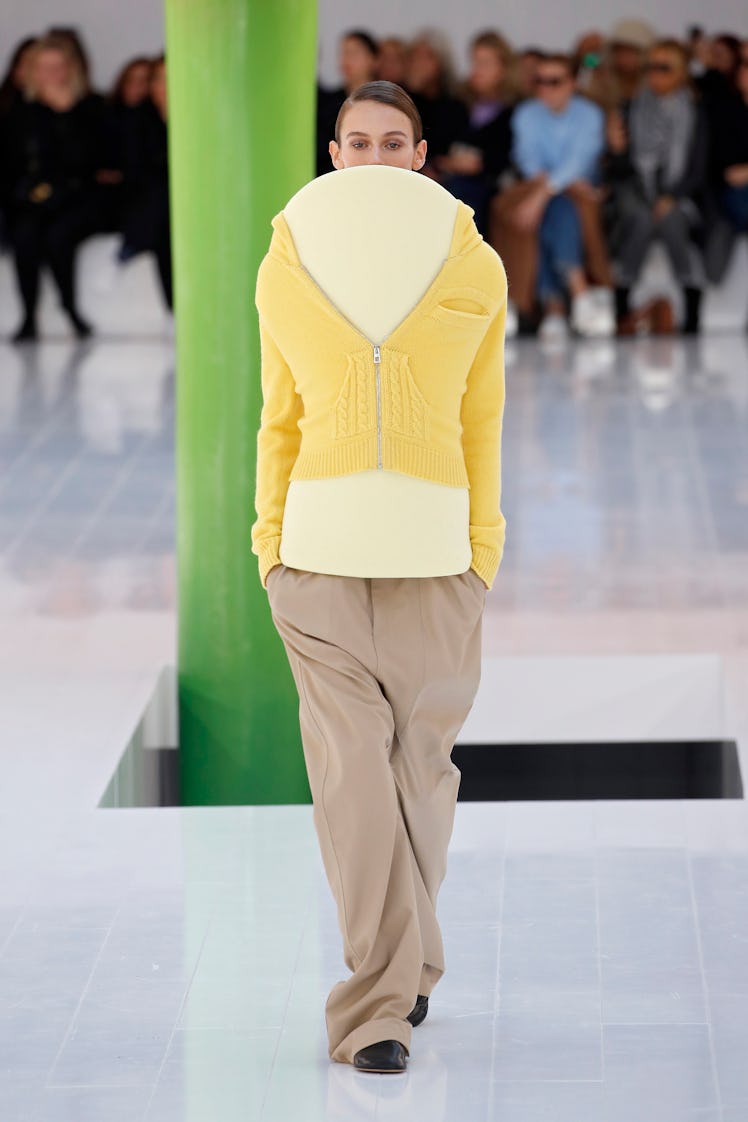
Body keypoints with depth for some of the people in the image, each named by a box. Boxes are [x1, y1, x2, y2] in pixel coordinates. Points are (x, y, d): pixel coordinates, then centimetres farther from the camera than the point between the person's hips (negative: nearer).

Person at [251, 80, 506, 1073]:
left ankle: (392, 972, 13)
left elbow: (480, 422, 6)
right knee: (353, 769, -2)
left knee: (420, 760, 1)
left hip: (436, 553, 0)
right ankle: (386, 1002, 1)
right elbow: (281, 420, 10)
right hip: (320, 547, 0)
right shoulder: (288, 271, 3)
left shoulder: (474, 270, 3)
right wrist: (272, 543, 7)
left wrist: (483, 551, 4)